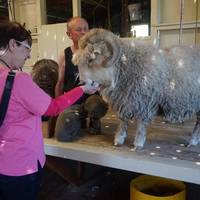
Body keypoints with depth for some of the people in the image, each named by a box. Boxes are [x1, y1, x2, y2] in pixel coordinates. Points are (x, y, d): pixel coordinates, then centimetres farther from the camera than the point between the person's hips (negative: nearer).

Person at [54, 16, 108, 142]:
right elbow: (60, 84, 9)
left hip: (93, 97, -1)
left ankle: (94, 121, 0)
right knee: (62, 135, -17)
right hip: (72, 102, 2)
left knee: (95, 105, -38)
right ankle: (81, 120, 16)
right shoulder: (65, 56, 1)